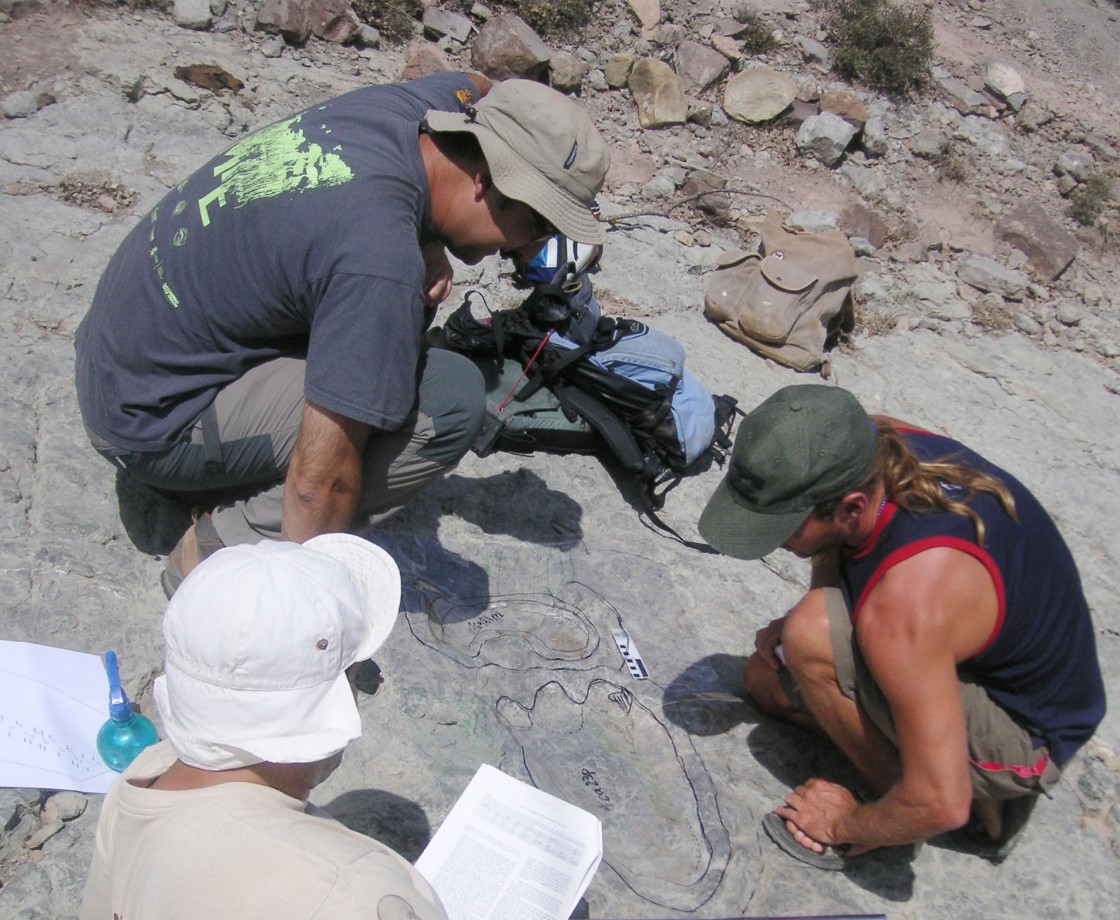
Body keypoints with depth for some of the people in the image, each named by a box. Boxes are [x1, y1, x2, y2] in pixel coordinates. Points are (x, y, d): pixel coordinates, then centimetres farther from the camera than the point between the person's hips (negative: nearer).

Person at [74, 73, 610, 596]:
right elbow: (321, 484, -28)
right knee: (450, 399, -22)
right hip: (154, 424, -9)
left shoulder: (410, 105, -6)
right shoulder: (383, 261, -31)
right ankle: (227, 546, -9)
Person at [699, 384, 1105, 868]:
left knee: (812, 640, -30)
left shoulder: (905, 605, -41)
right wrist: (793, 629, -7)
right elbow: (835, 551, 6)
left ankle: (981, 799, -5)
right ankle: (980, 791, 12)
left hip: (1030, 741, -8)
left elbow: (940, 806, -33)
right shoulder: (869, 443, -18)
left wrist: (848, 825, -13)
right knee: (765, 679, 11)